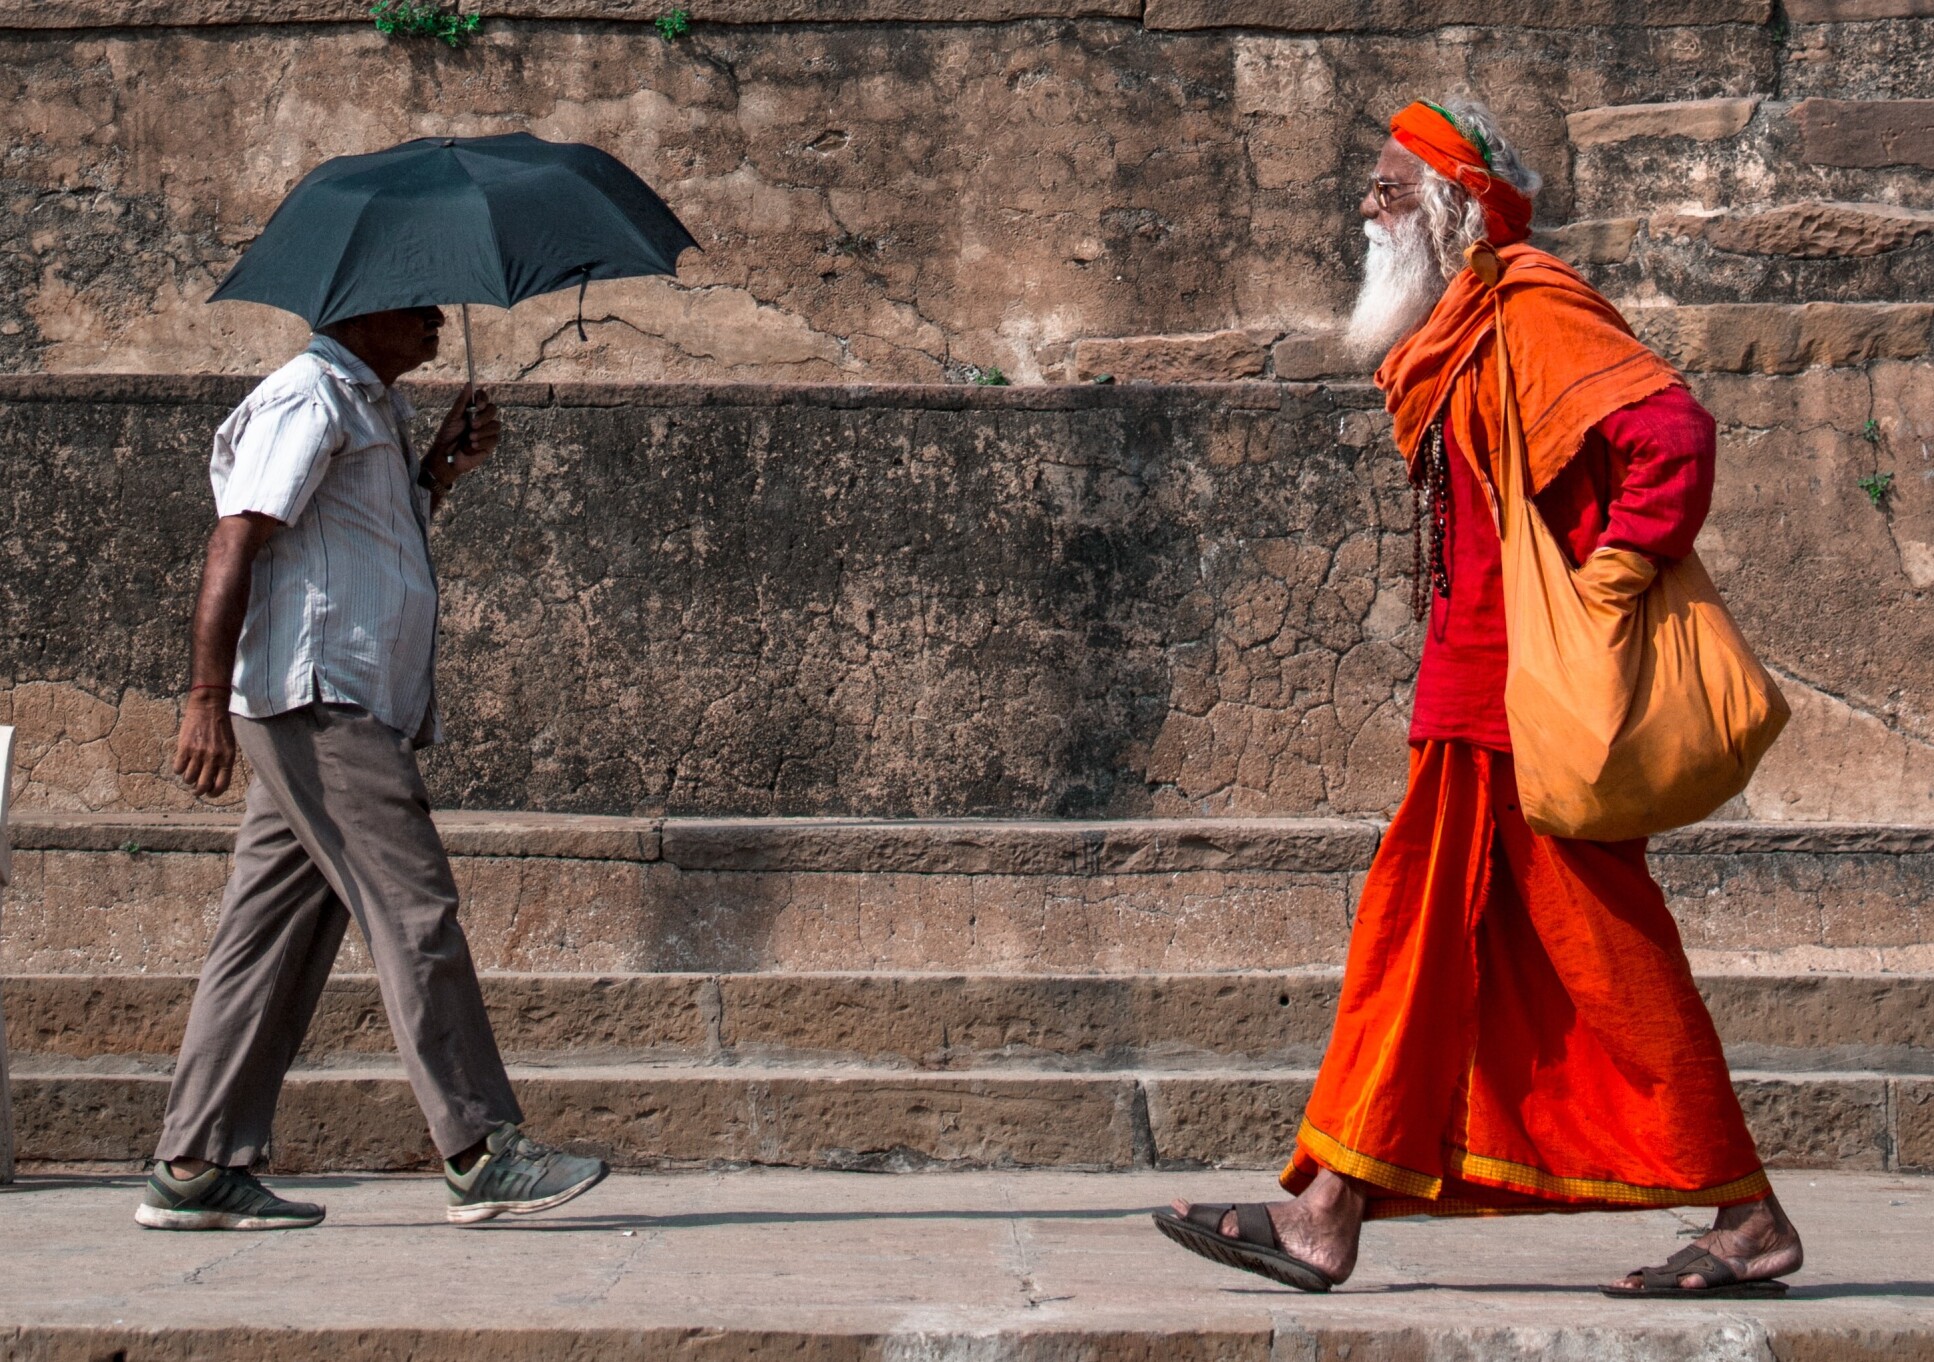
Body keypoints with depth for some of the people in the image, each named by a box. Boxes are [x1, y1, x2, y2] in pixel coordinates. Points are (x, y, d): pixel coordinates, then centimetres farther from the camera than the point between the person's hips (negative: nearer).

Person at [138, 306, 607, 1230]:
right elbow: (235, 541, -14)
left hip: (351, 711, 10)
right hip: (317, 701, -10)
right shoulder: (309, 398, -6)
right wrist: (208, 697, -21)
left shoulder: (372, 408, 24)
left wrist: (443, 468, 15)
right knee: (413, 914, -10)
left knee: (275, 937, 6)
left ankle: (195, 1169, 8)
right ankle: (479, 1153, -8)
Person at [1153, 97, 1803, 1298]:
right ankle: (1326, 1219, 8)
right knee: (1419, 931, 7)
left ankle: (1750, 1222, 6)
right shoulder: (1459, 336, 18)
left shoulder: (1531, 309, -11)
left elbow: (1671, 424, -23)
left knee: (1606, 954, -4)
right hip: (1475, 705, 10)